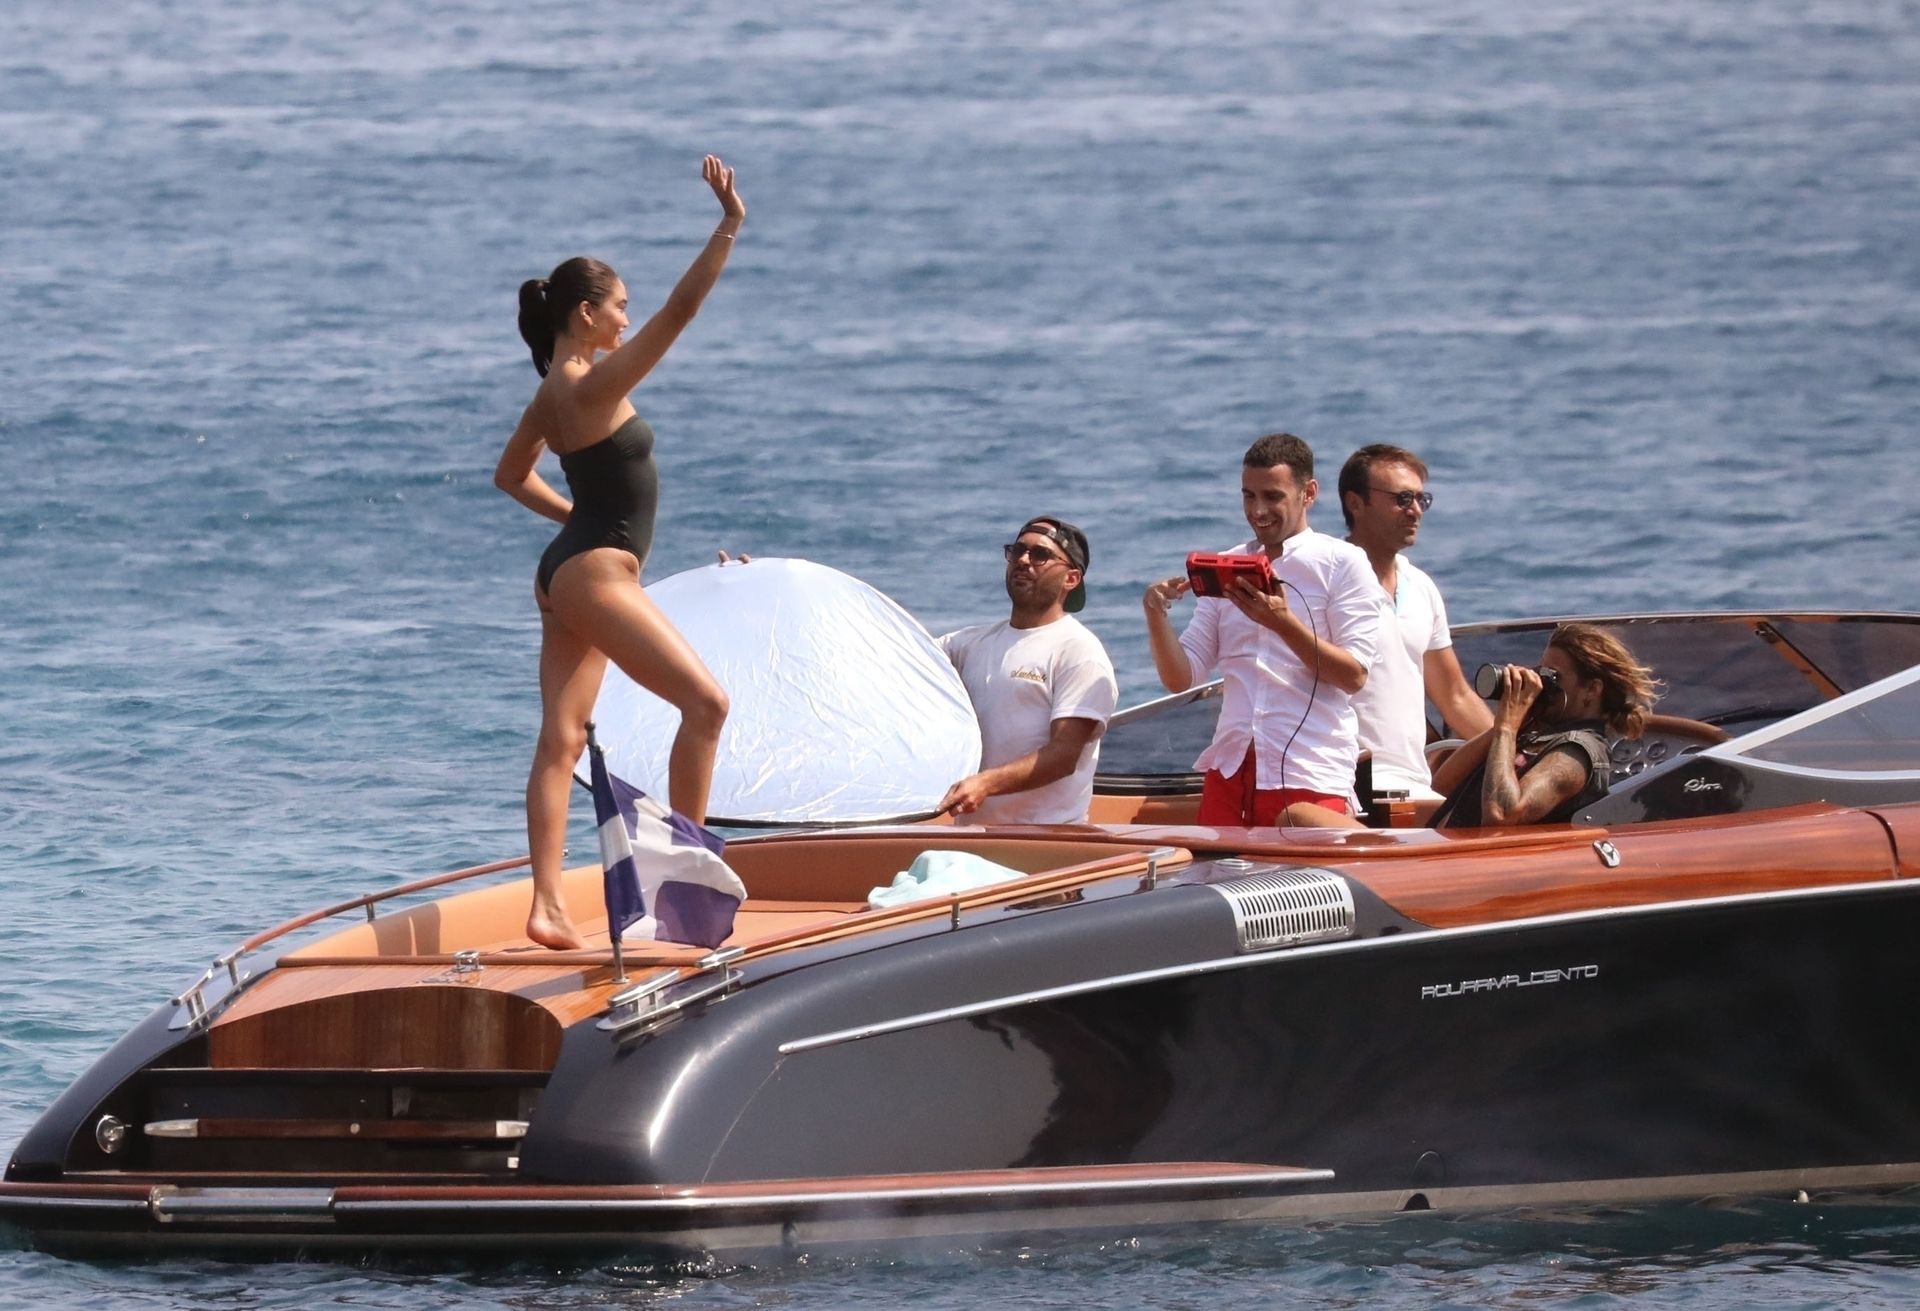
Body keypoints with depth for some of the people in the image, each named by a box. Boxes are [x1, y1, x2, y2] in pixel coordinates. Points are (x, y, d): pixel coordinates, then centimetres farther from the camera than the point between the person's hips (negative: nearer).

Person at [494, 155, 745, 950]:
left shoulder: (553, 393, 11)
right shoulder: (594, 386, -17)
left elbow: (511, 474, 26)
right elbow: (679, 312, -22)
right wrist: (729, 228, -22)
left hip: (569, 574, 10)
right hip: (596, 575, -10)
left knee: (562, 737, 4)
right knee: (704, 702, -7)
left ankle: (547, 906, 0)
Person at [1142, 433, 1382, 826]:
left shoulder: (1342, 563, 1)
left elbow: (1354, 675, -8)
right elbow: (1180, 677, 12)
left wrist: (1283, 622, -20)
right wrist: (1157, 616, -6)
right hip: (1229, 774, 4)